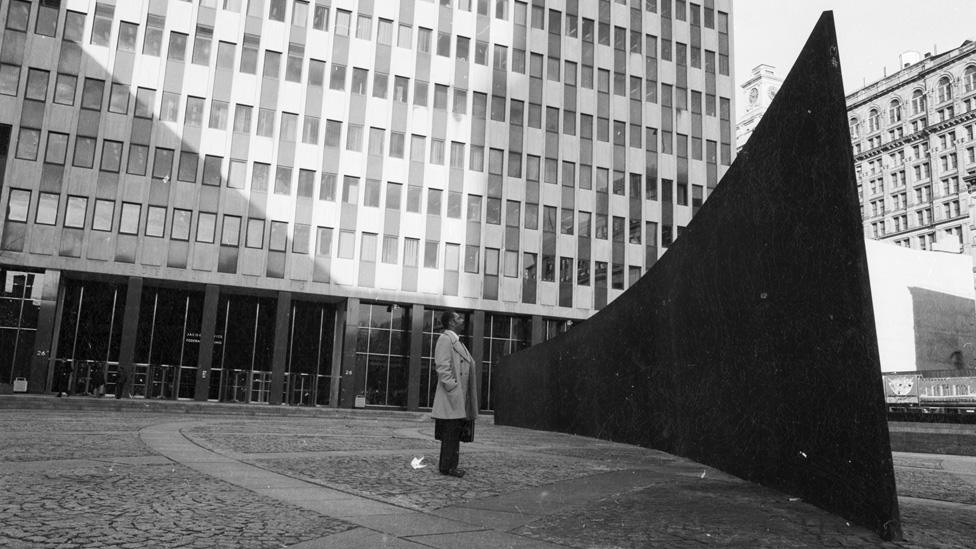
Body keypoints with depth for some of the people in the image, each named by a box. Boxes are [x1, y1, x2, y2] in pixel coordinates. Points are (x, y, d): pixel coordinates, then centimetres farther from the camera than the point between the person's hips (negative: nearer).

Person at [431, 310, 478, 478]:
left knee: (454, 433, 12)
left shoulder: (457, 342, 22)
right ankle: (447, 466, -1)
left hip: (460, 397, 10)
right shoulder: (445, 339, -8)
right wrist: (452, 387, -20)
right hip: (451, 396, -10)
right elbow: (442, 367, -16)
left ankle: (448, 464, 17)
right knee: (450, 432, -6)